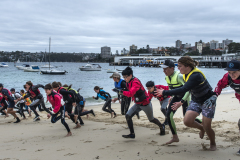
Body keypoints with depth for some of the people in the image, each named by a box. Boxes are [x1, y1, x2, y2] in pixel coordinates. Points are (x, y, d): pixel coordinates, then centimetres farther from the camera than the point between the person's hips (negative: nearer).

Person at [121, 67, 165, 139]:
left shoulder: (135, 82, -29)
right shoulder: (129, 82, 0)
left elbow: (130, 93, -42)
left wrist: (121, 92, -41)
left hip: (145, 104, -8)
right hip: (137, 104, 8)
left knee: (151, 119, 14)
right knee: (128, 116, -9)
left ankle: (162, 127, 44)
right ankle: (132, 134, -1)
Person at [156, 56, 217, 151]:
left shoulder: (196, 75, -32)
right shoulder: (185, 75, -4)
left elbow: (183, 90, -41)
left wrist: (164, 92, -37)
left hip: (208, 100, -7)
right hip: (196, 100, 7)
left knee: (206, 126, -6)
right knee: (187, 121, -10)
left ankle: (213, 144, 25)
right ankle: (201, 128, 22)